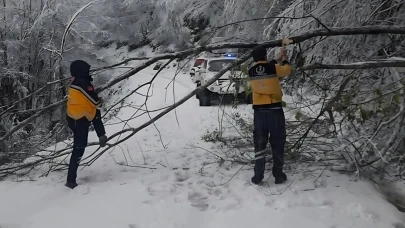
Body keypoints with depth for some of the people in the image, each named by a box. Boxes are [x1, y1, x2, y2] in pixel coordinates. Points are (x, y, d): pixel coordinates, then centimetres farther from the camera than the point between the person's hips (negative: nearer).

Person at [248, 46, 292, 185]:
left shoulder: (251, 71, 3)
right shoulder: (273, 68, -5)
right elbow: (286, 70, 14)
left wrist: (277, 60, 32)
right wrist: (284, 59, 33)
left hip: (259, 110, 2)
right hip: (275, 109, -2)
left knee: (259, 143, 8)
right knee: (277, 143, 9)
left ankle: (258, 177, 9)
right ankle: (278, 176, 15)